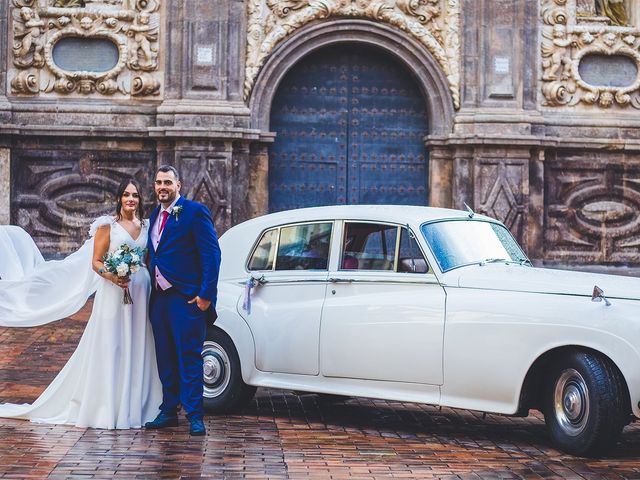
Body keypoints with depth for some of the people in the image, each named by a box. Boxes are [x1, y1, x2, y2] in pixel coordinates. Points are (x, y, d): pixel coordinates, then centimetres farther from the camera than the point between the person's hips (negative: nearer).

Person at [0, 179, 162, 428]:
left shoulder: (146, 226, 13)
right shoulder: (107, 225, -1)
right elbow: (95, 262, -4)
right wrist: (112, 276, -21)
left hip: (141, 293, 5)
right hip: (114, 293, -5)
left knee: (137, 350, 5)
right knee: (109, 349, -4)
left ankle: (135, 406, 12)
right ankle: (107, 408, 0)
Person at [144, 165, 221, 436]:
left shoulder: (195, 211, -7)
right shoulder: (155, 215, 16)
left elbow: (211, 254, -12)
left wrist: (206, 294, -17)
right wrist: (151, 287, 11)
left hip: (187, 299, -7)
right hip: (159, 299, 7)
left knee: (189, 359, -5)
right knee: (166, 360, 12)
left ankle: (195, 417, -1)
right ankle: (169, 412, 20)